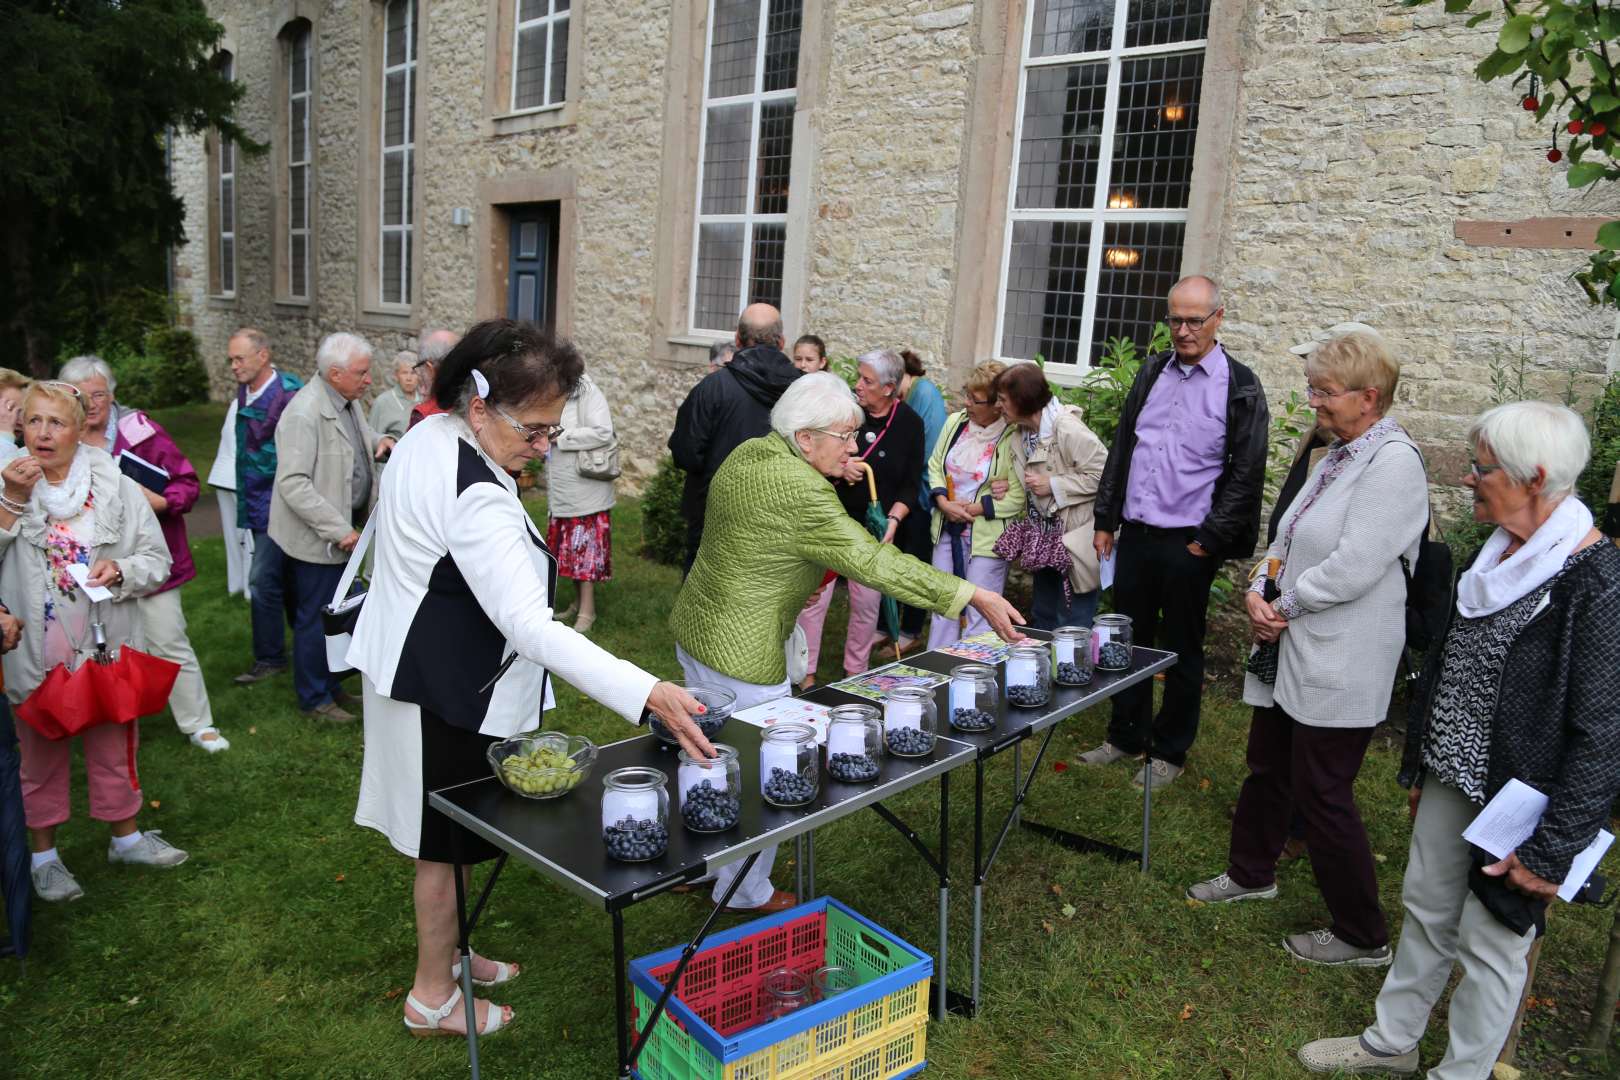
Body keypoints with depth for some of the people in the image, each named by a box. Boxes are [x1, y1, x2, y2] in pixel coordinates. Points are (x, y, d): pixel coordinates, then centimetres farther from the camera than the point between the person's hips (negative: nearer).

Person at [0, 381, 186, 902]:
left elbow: (157, 559, 0)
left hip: (106, 648, 1)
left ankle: (125, 836, 37)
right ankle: (43, 855, 31)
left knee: (114, 749, 17)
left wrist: (119, 570, -19)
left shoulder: (116, 486, -4)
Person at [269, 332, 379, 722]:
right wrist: (339, 529, -25)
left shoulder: (348, 402, 6)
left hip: (342, 528, 9)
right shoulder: (305, 413, -22)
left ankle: (329, 685, 33)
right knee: (315, 618, 4)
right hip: (316, 535, -9)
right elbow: (293, 483, -25)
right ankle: (314, 697, 19)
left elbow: (361, 438, 27)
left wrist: (378, 442, 2)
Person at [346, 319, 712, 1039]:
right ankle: (432, 999, 28)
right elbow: (530, 625, -38)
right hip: (451, 697, -9)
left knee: (442, 835, 23)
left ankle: (444, 954, 41)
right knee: (447, 844, 9)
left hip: (417, 670, 9)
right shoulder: (478, 501, -31)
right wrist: (648, 695, -44)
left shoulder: (427, 436, 1)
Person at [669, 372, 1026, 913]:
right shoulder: (802, 492, -27)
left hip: (694, 628, 10)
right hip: (742, 655, -10)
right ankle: (746, 892, 27)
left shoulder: (748, 452, 2)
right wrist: (972, 596, -28)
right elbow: (875, 563, -29)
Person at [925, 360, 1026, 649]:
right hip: (947, 531, 6)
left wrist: (973, 509, -16)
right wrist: (944, 503, -7)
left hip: (987, 537, -6)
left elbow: (1018, 497, -16)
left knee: (978, 618, 1)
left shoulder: (1013, 439, -15)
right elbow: (935, 465, 9)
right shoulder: (954, 422, 3)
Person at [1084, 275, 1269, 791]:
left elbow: (1245, 474, -8)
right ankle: (1127, 736, 28)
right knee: (1130, 640, 13)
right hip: (1135, 533, 5)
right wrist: (1105, 520, 10)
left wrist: (1208, 541, -11)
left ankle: (1170, 752, 22)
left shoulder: (1239, 386, -6)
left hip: (1188, 542, -4)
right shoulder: (1153, 372, 9)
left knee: (1182, 651, 8)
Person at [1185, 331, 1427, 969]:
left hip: (1341, 664, -9)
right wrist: (1260, 593, -4)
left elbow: (1352, 568, -24)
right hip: (1293, 649, 9)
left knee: (1322, 794, 0)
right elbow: (1290, 538, 13)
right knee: (1268, 768, 21)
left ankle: (1363, 937, 18)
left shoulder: (1393, 463, -18)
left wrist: (1286, 603, -11)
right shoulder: (1338, 455, 11)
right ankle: (1251, 874, 43)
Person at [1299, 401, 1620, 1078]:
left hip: (1519, 803, -8)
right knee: (1426, 910, 20)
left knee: (1490, 943, 9)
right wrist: (1422, 763, 18)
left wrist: (1553, 850, -17)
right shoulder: (1501, 553, 3)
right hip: (1453, 776, 8)